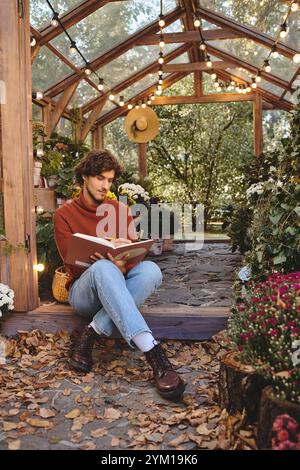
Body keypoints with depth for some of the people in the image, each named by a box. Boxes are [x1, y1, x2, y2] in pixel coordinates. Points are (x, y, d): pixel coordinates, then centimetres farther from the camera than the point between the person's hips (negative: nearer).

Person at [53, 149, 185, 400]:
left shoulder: (121, 210, 11)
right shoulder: (64, 214, 2)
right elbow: (73, 264, -7)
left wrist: (126, 255, -24)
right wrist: (111, 264, -28)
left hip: (115, 289, 3)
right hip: (83, 291, -3)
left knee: (150, 269, -29)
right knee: (103, 267, -38)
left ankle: (92, 333, -29)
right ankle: (152, 352, -48)